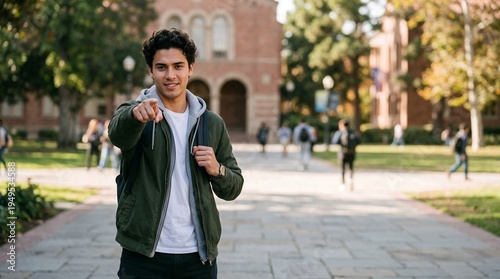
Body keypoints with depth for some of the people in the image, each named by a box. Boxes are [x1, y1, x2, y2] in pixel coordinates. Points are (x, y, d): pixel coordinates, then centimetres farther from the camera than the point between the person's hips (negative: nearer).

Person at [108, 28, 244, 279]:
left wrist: (217, 170, -10)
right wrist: (136, 113, -48)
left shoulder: (213, 123, 6)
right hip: (143, 256, -2)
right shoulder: (132, 113, -3)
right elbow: (118, 134, -27)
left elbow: (233, 189, 11)